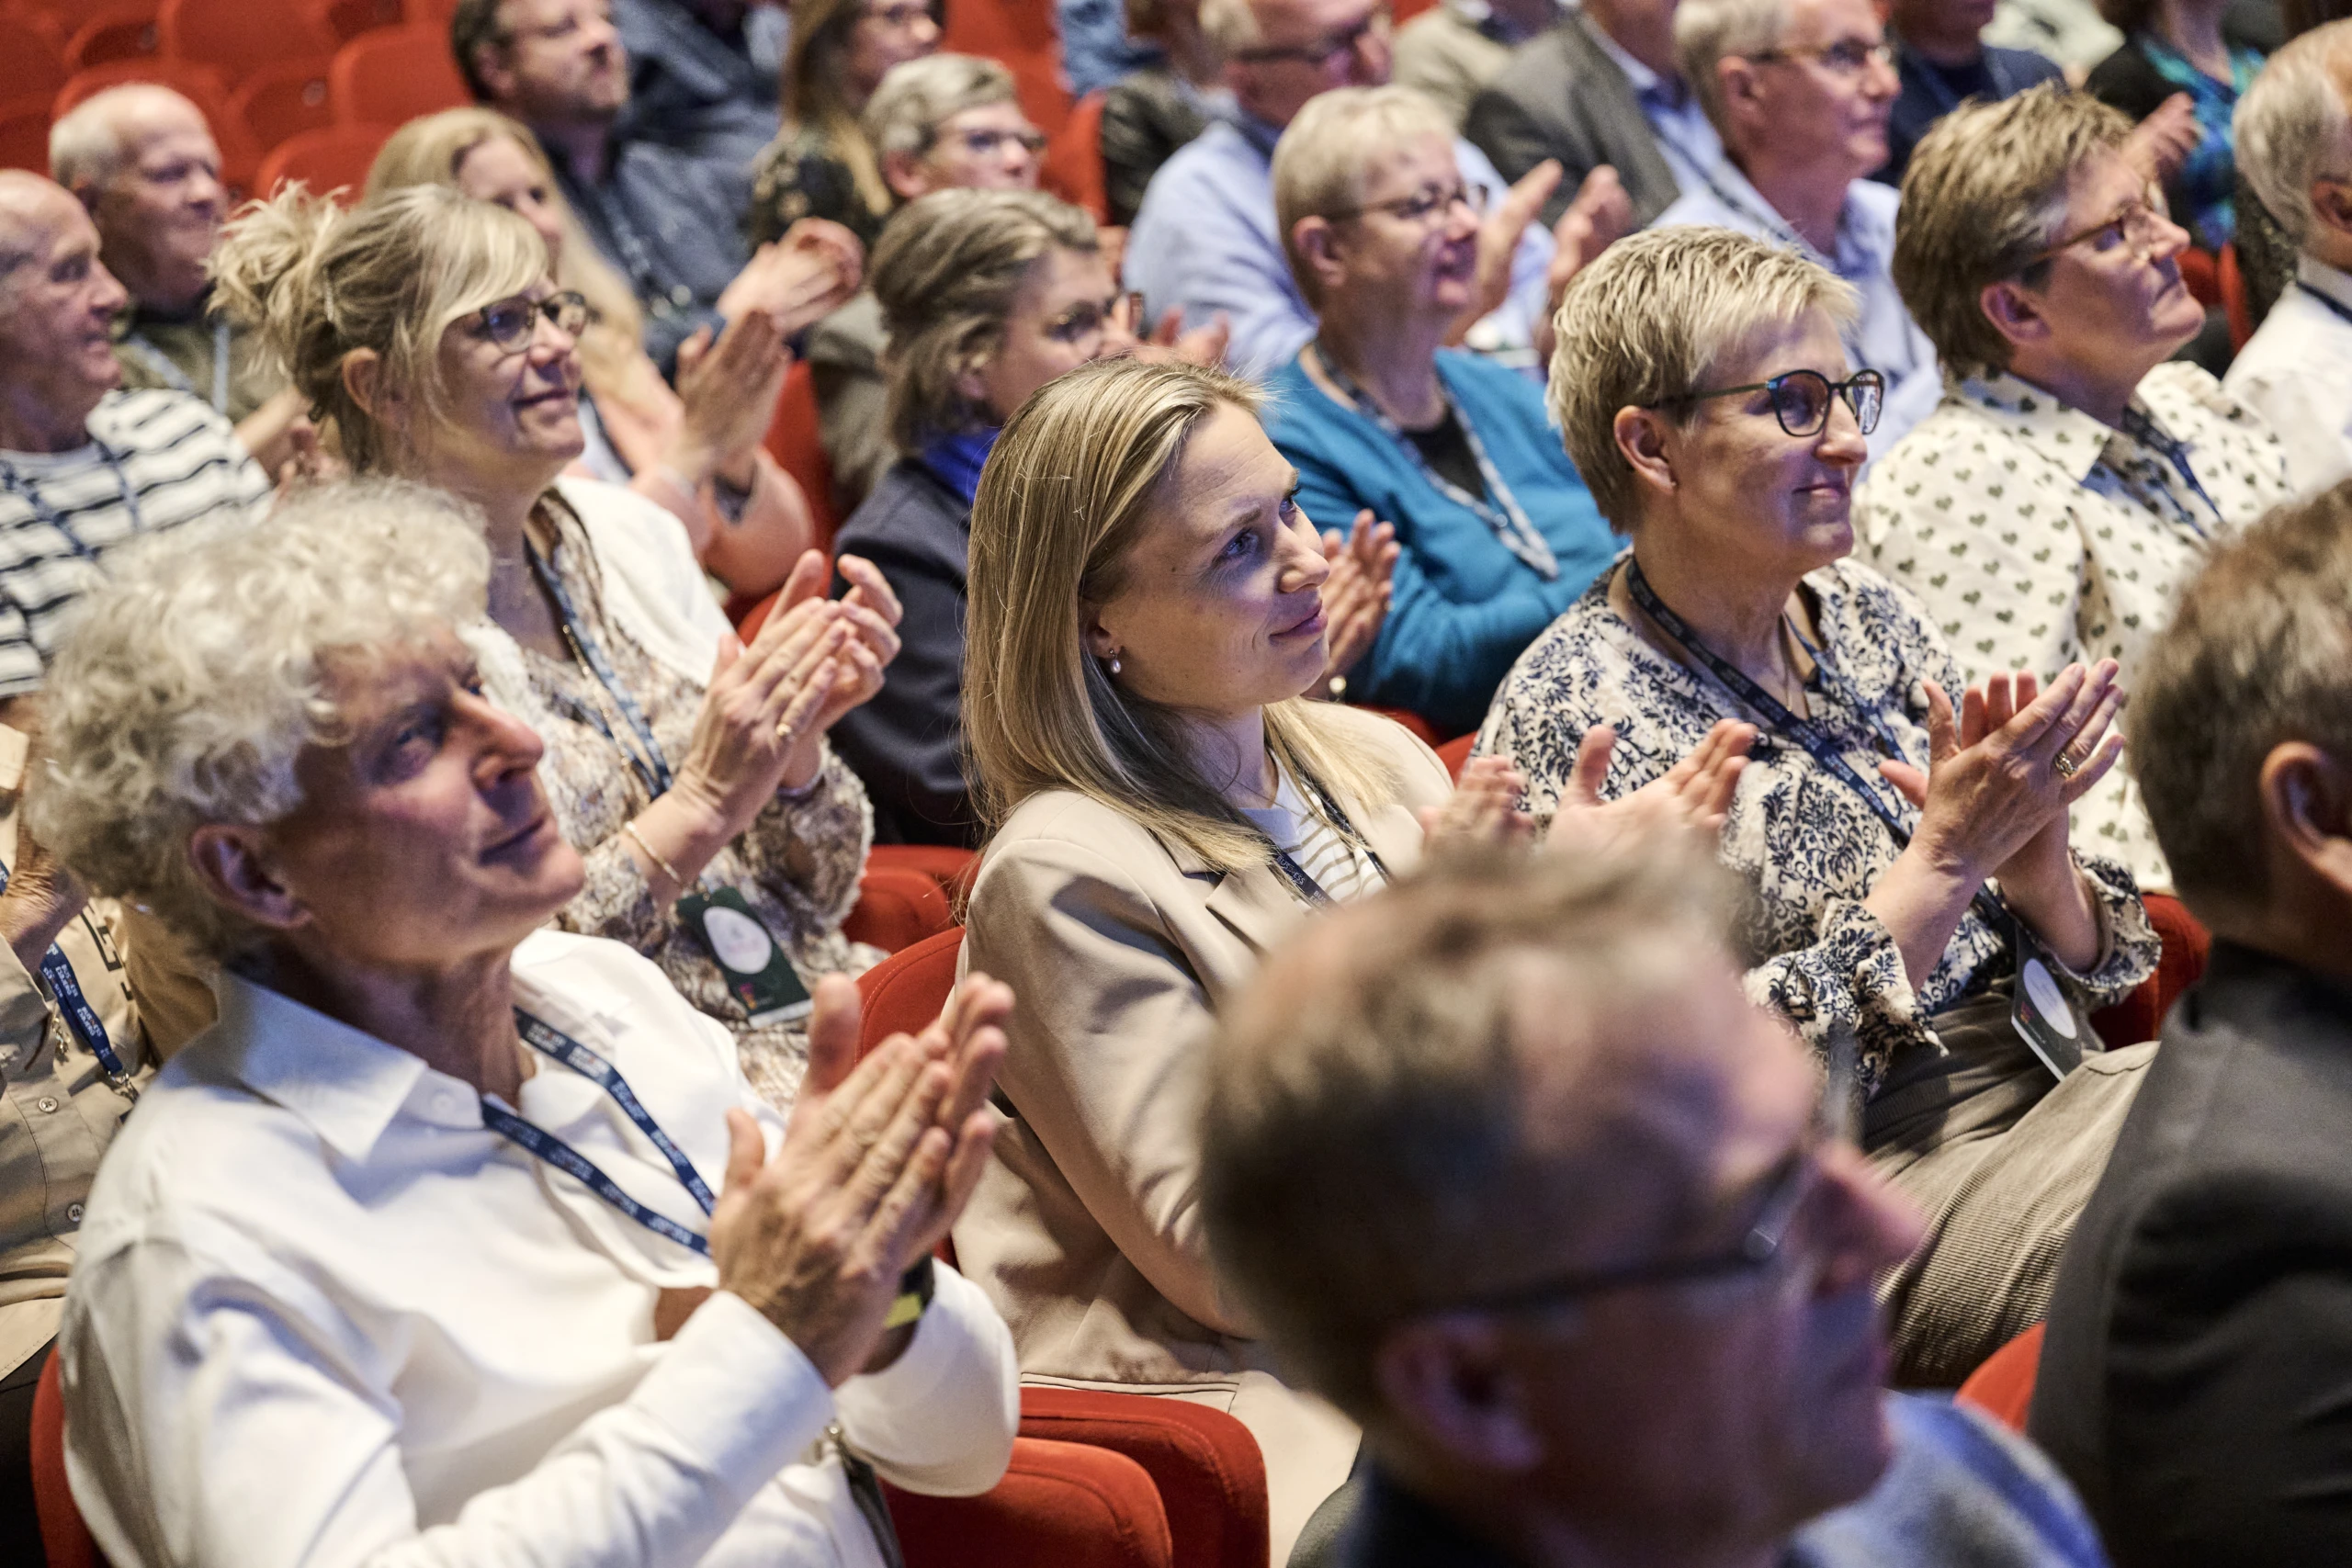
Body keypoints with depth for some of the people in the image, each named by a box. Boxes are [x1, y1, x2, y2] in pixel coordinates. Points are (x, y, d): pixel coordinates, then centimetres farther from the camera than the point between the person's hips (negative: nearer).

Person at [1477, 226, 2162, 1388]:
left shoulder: (1865, 613, 11)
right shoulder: (1572, 716, -9)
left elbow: (2082, 959, 14)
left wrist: (2032, 848, -9)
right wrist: (1948, 853, -15)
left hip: (2064, 1077, 7)